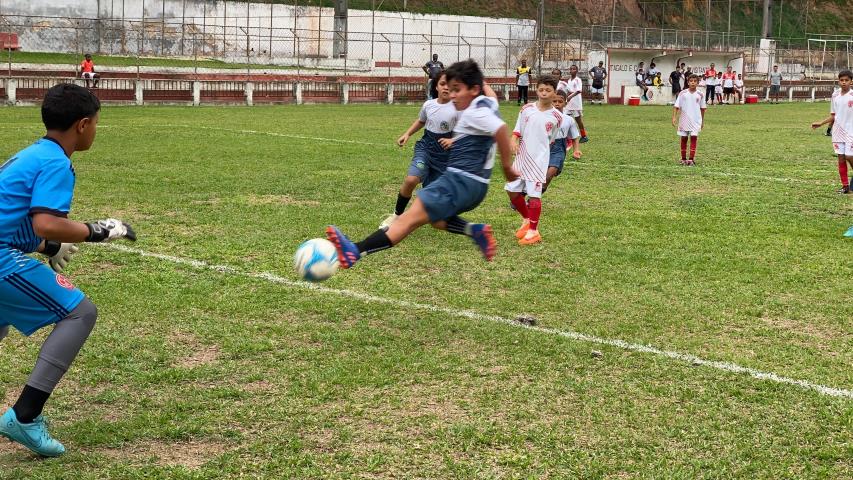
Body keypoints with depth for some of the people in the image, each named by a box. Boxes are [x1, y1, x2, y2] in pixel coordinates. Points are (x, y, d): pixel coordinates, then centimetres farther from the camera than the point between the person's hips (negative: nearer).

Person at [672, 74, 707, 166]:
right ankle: (683, 159, 18)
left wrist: (702, 121, 15)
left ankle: (691, 159, -9)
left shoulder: (700, 94, 0)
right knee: (683, 138, 7)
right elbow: (676, 106, -4)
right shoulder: (683, 93, -3)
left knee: (694, 138, -10)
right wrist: (674, 117, -13)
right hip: (684, 120, 0)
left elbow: (702, 108, 10)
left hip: (696, 120, 0)